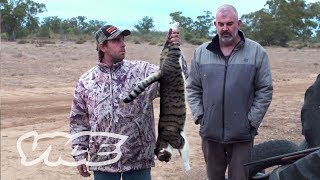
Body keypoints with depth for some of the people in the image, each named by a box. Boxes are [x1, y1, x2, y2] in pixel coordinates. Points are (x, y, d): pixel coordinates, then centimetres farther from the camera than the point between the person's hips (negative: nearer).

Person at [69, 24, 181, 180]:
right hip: (103, 161, 1)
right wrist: (80, 154, 4)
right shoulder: (86, 81, 4)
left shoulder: (141, 70, 0)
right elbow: (78, 120, 8)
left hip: (138, 160, -1)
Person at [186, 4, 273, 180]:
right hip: (210, 132, 2)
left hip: (242, 134, -2)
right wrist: (198, 116, -1)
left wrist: (252, 121, -7)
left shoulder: (256, 52, -3)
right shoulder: (201, 52, 3)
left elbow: (265, 90, -2)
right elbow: (193, 88, 9)